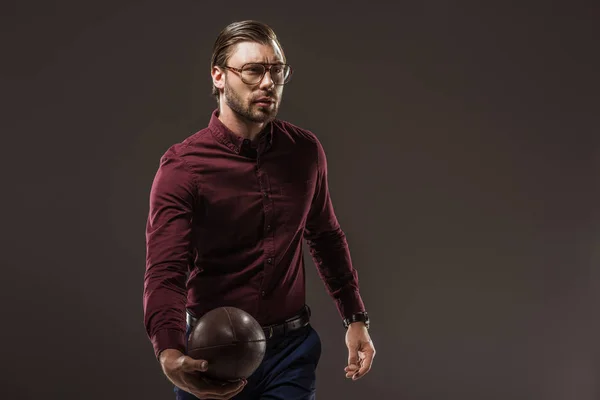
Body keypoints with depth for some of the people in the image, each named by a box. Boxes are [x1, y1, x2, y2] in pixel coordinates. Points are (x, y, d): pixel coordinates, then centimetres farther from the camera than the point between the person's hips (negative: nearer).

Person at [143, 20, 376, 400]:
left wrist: (355, 318, 12)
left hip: (291, 349, 2)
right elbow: (165, 273, -23)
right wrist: (171, 355, -40)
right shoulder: (182, 167, -15)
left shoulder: (306, 151, -1)